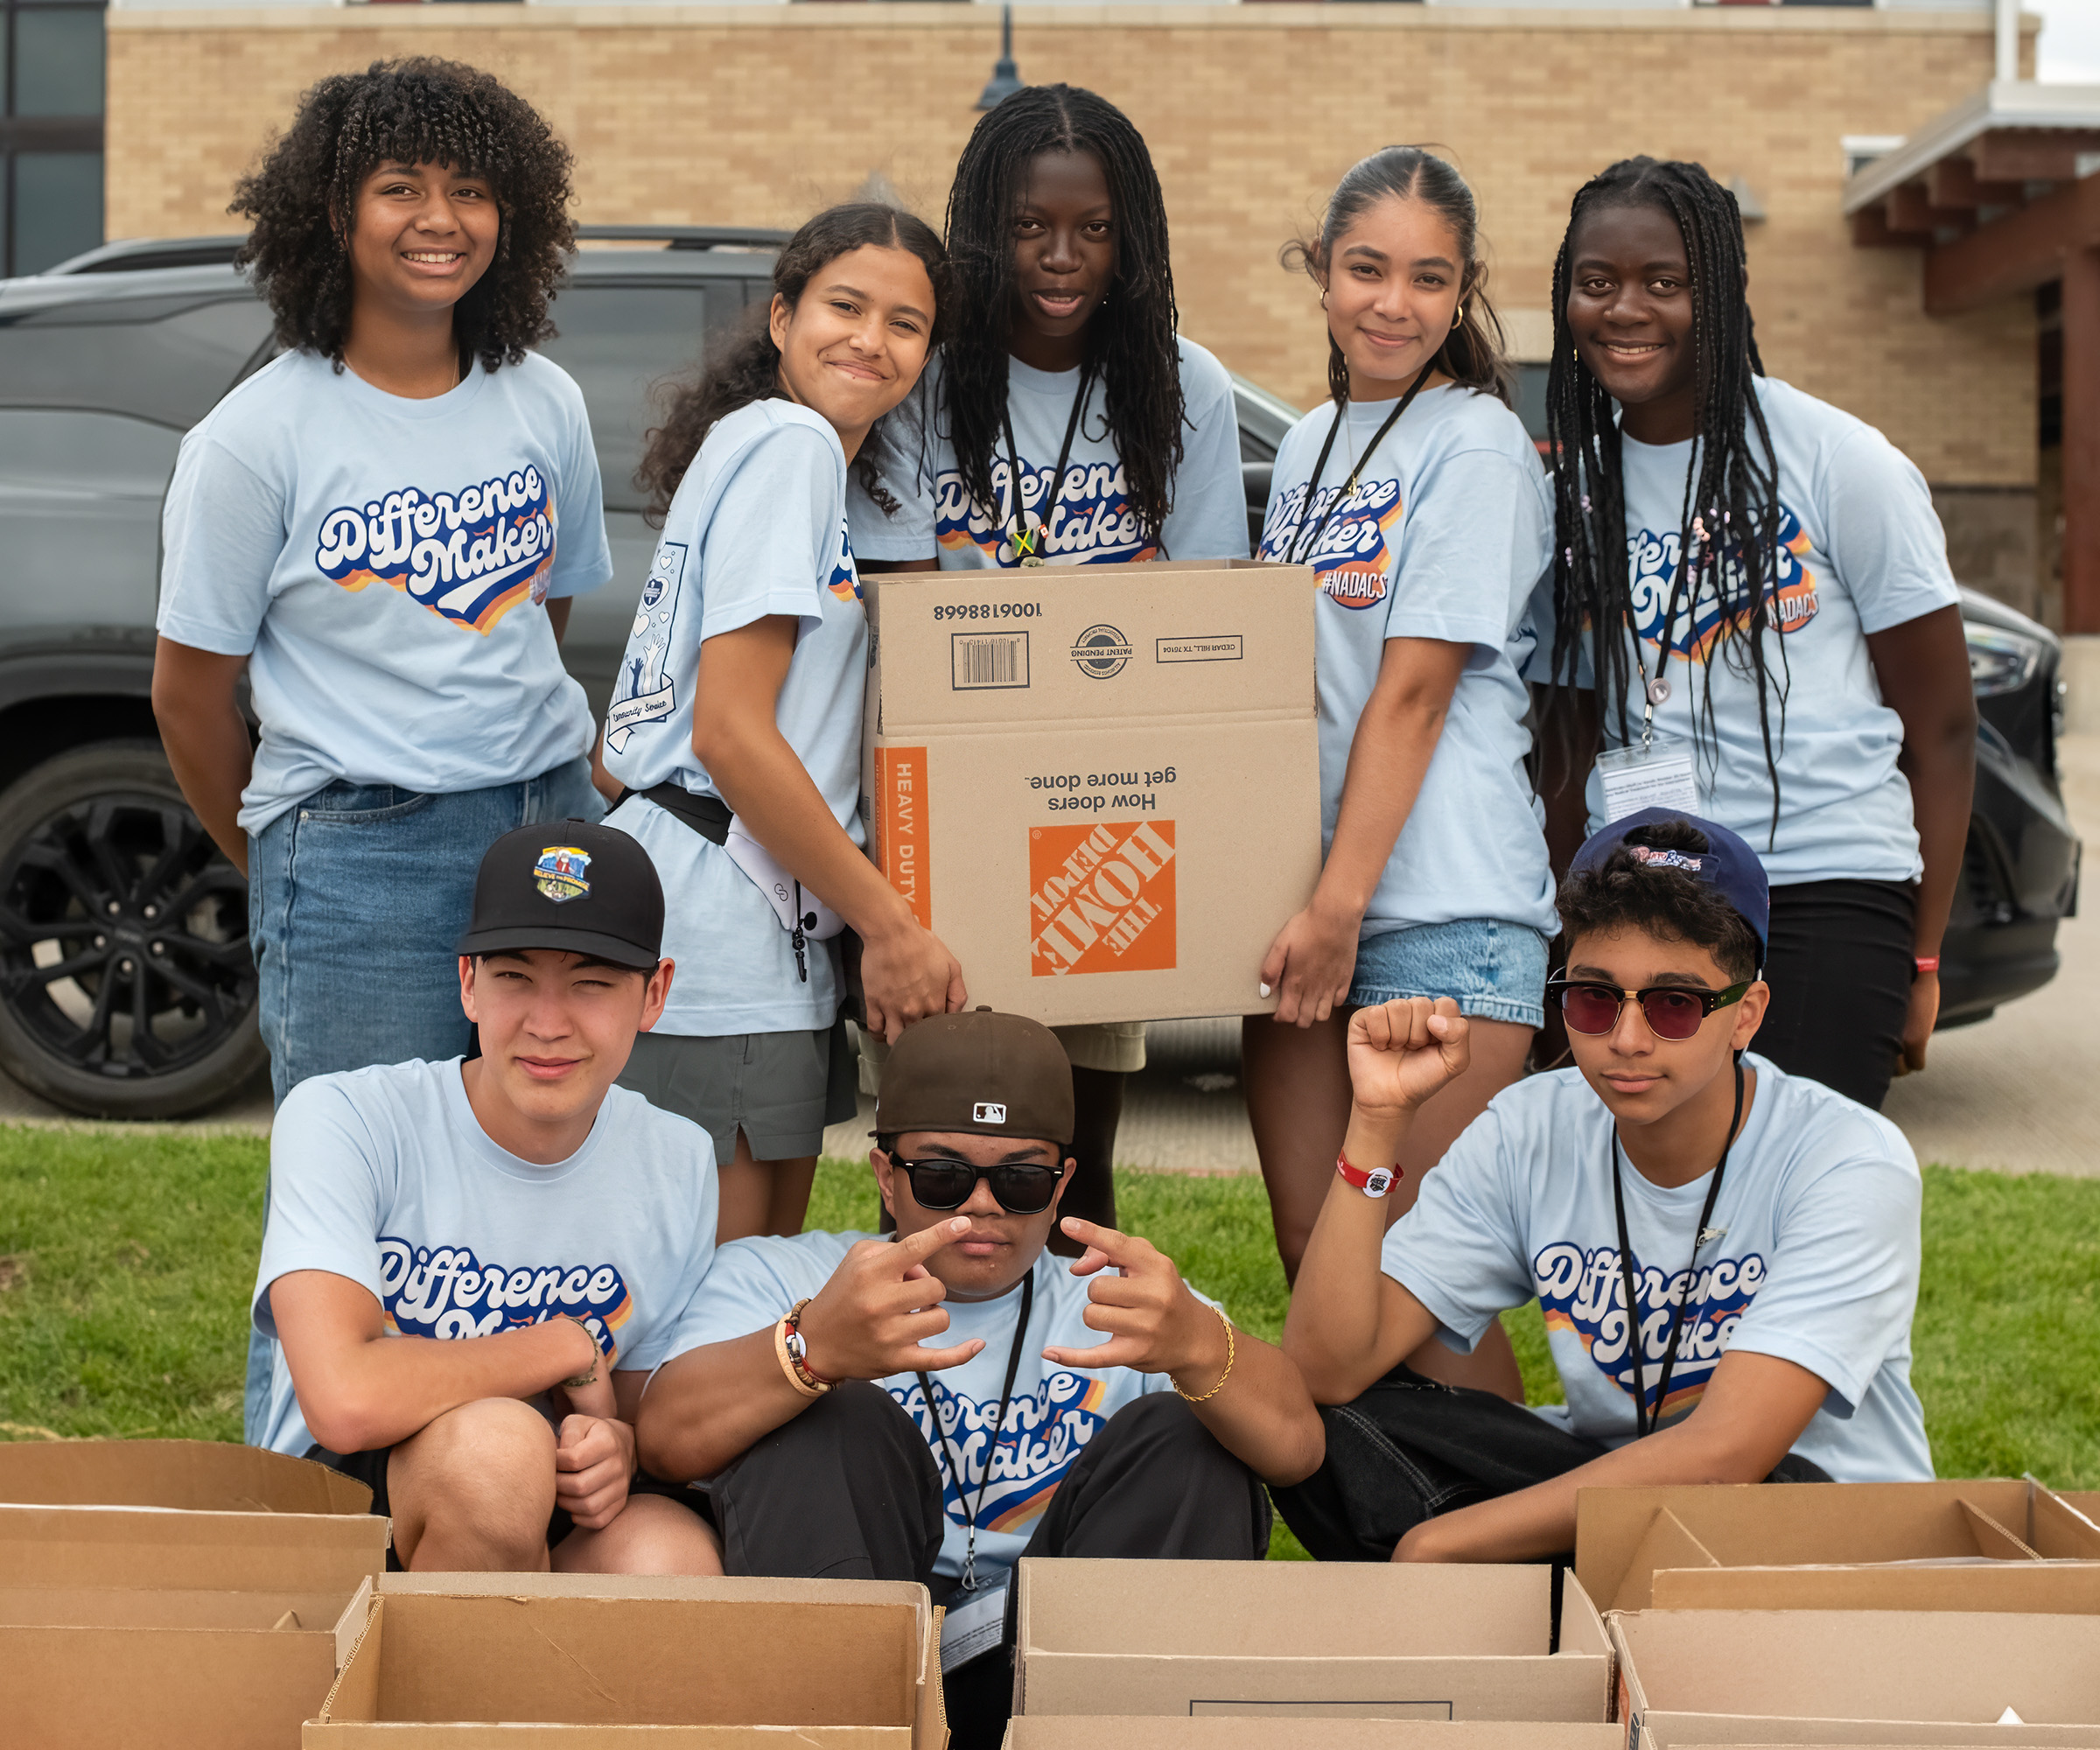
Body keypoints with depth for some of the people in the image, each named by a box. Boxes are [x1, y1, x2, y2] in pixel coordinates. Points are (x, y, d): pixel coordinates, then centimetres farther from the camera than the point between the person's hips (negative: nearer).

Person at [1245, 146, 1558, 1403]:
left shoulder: (1477, 447, -4)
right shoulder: (1306, 446, 18)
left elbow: (1412, 693, -12)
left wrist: (1344, 901, -17)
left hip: (1442, 906, -7)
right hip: (1306, 891, 7)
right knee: (1314, 1254, 6)